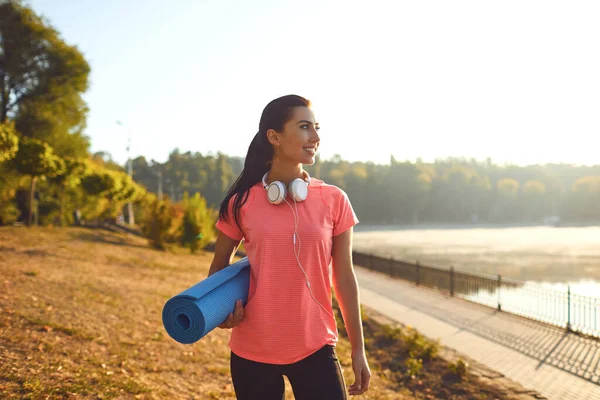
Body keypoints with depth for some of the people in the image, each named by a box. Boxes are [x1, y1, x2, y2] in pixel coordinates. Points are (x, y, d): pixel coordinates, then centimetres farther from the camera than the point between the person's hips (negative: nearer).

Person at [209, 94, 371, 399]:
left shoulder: (334, 201, -3)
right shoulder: (242, 202, -5)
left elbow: (343, 278, 2)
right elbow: (220, 264, 10)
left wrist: (358, 349, 5)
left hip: (314, 349, 0)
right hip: (252, 351, 0)